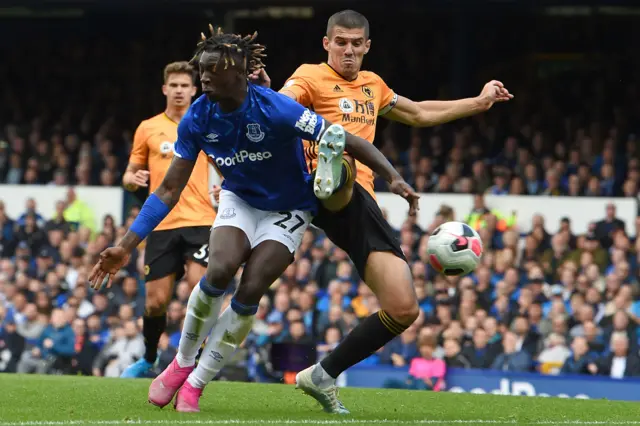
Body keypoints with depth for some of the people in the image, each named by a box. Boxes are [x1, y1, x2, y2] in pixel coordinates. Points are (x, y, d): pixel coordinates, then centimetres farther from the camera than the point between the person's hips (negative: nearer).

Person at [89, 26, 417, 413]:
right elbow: (170, 190, -10)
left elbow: (348, 141, -26)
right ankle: (182, 364, -4)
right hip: (240, 201, 3)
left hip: (287, 211, -3)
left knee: (250, 292, -19)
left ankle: (195, 385, -4)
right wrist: (126, 246, -15)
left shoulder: (275, 110, -30)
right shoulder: (198, 119, -16)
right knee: (220, 270, -26)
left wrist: (393, 177, -39)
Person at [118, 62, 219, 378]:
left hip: (200, 221, -1)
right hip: (162, 224, 1)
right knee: (156, 300, 1)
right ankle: (148, 359, 23)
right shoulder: (148, 129, 10)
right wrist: (132, 179, -8)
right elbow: (130, 174, 14)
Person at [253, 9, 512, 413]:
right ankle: (330, 176, -82)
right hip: (330, 196, -7)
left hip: (363, 204, 7)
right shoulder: (312, 77, 4)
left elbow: (420, 114, 42)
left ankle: (323, 376, 9)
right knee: (343, 165, -44)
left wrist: (479, 102, 46)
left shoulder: (372, 84, 26)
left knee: (404, 309, -2)